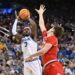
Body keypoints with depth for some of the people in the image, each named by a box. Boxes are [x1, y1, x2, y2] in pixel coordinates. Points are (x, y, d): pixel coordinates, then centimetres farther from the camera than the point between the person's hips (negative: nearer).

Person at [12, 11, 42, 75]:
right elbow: (14, 32, 3)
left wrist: (28, 18, 0)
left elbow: (34, 25, -11)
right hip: (26, 62, 5)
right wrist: (16, 19, 7)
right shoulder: (21, 39, 16)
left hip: (34, 62, -5)